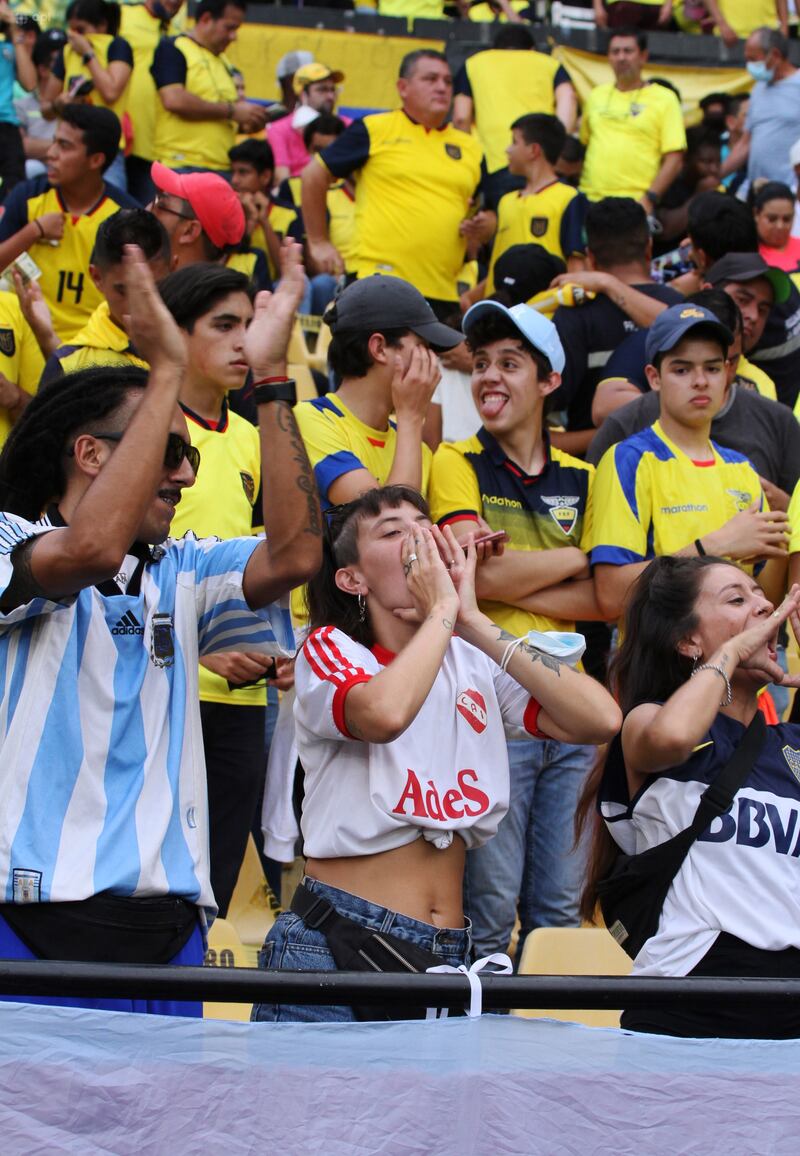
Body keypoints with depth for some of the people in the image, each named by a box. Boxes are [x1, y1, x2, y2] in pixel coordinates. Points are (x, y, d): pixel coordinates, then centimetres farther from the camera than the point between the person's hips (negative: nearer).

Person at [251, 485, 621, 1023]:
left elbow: (600, 719, -7)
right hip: (334, 944, -4)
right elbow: (385, 714, -28)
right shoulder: (331, 648, -3)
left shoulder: (475, 662, 9)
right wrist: (443, 609, -12)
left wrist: (474, 621, -5)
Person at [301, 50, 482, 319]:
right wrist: (318, 243, 7)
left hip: (445, 295, 4)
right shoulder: (374, 131, 3)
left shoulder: (469, 148, 16)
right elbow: (314, 175, 8)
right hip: (380, 284, -4)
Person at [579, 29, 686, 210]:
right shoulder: (596, 95, 15)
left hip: (637, 202, -4)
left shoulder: (664, 99, 2)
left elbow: (674, 159, -3)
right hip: (591, 199, 4)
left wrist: (650, 198, -13)